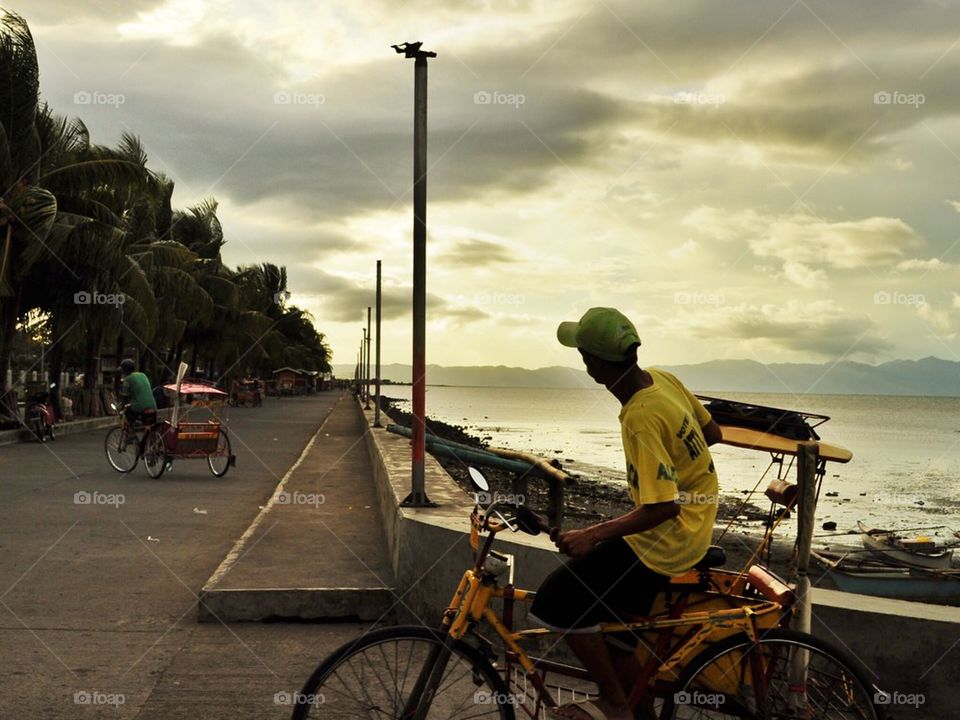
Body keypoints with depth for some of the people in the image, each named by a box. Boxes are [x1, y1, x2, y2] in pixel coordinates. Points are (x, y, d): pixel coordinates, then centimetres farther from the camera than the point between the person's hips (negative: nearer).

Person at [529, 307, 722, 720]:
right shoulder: (663, 380, -3)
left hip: (665, 540, -10)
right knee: (616, 627, 19)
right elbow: (712, 433, 10)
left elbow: (663, 507, -29)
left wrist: (592, 536, -30)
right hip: (692, 527, 10)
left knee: (558, 602, -7)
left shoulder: (642, 419, -29)